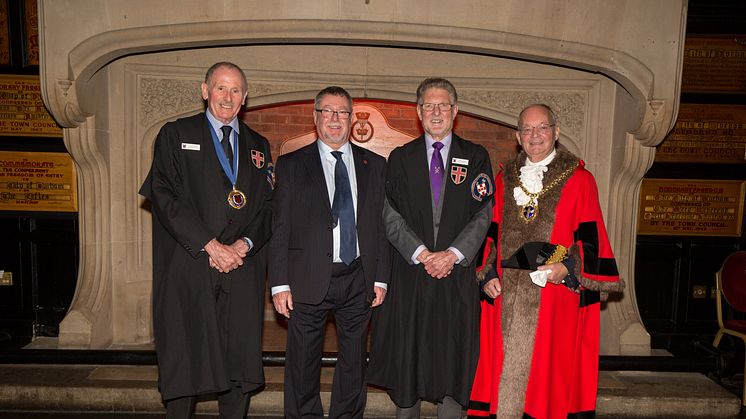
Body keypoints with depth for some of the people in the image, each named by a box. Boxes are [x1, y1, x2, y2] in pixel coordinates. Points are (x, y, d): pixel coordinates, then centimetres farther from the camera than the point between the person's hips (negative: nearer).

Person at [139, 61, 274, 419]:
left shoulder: (258, 146, 15)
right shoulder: (175, 135, 5)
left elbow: (268, 206, 11)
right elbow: (164, 197, -6)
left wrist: (244, 244, -7)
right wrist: (211, 245, -13)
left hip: (242, 270, 3)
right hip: (188, 269, -3)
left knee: (239, 360, 6)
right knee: (184, 360, 3)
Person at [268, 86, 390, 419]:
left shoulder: (374, 165, 9)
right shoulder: (291, 165, 4)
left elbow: (382, 225, 7)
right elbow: (280, 228, -1)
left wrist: (381, 278, 2)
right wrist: (280, 284, -6)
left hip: (358, 280, 2)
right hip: (309, 280, -1)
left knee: (354, 362, 14)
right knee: (303, 364, 8)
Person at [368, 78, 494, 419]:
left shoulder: (476, 157, 7)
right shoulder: (400, 158, 8)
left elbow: (483, 214, -1)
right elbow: (391, 215, 0)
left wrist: (452, 254, -12)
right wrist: (422, 254, -11)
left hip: (458, 273, 0)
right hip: (410, 272, 1)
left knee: (455, 355, 5)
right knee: (406, 353, 7)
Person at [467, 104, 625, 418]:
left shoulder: (578, 179, 1)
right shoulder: (505, 178, 12)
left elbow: (590, 237, -2)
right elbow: (494, 233, 13)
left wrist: (568, 268, -17)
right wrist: (489, 274, 2)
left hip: (556, 290, -3)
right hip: (507, 290, 3)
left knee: (549, 366, 5)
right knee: (507, 365, 7)